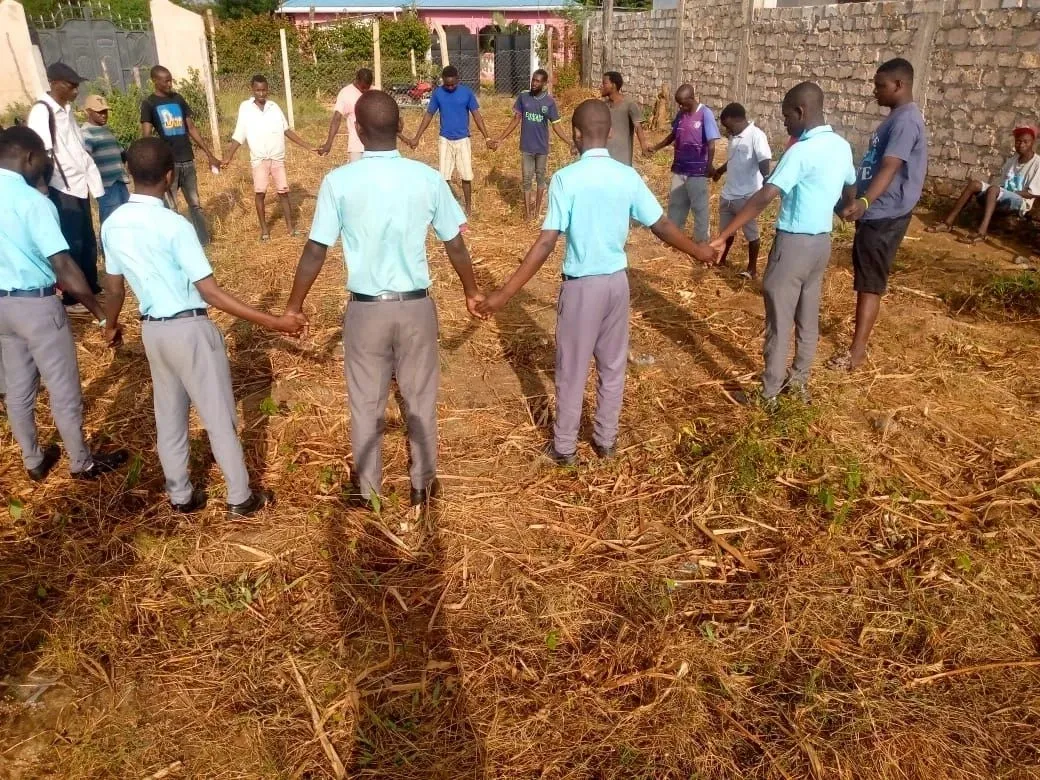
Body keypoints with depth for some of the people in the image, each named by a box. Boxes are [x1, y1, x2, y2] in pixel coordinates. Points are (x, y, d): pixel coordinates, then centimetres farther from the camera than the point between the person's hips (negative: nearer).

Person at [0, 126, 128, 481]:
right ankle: (82, 463, 22)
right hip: (36, 305, -7)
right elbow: (63, 268, -24)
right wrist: (104, 317, -20)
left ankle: (33, 461, 33)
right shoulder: (34, 202, -19)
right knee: (64, 389, 7)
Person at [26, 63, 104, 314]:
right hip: (62, 188, -8)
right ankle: (71, 298, 8)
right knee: (72, 244, -2)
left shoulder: (66, 108, 12)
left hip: (79, 184, 8)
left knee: (88, 241, 15)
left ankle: (91, 287, 28)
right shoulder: (41, 111, -14)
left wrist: (91, 175, 14)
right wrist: (45, 191, -23)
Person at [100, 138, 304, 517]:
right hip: (190, 329, -6)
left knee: (169, 417, 19)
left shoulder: (112, 225, -1)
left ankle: (181, 496, 32)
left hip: (152, 330, 7)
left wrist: (110, 325, 30)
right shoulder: (175, 225, -21)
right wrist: (273, 321, -23)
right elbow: (210, 292, -23)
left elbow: (114, 287, 9)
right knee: (219, 418, 7)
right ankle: (241, 498, 20)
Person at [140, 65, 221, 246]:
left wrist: (209, 154, 12)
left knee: (195, 203, 10)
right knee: (171, 207, -1)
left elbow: (192, 128, 15)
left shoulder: (178, 99, 11)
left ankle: (203, 241, 17)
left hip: (188, 160, 5)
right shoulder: (149, 104, -3)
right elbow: (146, 136, -10)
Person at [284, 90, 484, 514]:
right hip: (416, 305, 1)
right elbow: (455, 245, 2)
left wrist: (294, 306, 7)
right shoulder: (427, 177, -6)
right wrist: (471, 291, 18)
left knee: (365, 403, 15)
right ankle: (423, 484, 30)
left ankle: (367, 489, 30)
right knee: (420, 399, 16)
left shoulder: (338, 182, -10)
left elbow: (315, 252, -6)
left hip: (366, 308, -1)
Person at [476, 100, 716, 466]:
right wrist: (698, 251, 21)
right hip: (617, 280, 4)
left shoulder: (566, 178, -16)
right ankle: (606, 440, 31)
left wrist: (506, 292, -19)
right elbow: (662, 226, 3)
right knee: (613, 366, 18)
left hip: (581, 284, -4)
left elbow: (546, 243, -21)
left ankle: (564, 447, 23)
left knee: (571, 370, 10)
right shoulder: (628, 176, -3)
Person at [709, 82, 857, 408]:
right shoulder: (842, 146, 5)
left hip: (794, 242, -8)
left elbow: (763, 198, -29)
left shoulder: (801, 152, -21)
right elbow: (850, 190, 22)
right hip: (822, 241, 8)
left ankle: (769, 394, 10)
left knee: (779, 321, 1)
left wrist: (722, 237, -30)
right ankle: (799, 381, 32)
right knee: (808, 316, 18)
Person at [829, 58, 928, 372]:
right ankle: (861, 332, 30)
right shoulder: (897, 117, 15)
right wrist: (860, 202, 30)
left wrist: (864, 202, -45)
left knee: (870, 283, -7)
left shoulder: (906, 120, -18)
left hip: (884, 214, -10)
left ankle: (857, 351, -3)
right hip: (875, 212, 10)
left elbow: (889, 169, -31)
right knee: (865, 278, 18)